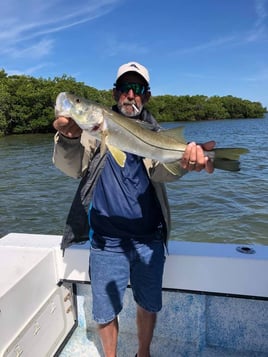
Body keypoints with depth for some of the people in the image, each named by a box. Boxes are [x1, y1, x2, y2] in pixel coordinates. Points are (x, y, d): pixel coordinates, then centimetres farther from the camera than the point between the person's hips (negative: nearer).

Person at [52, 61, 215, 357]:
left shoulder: (155, 134, 2)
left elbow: (163, 171, -18)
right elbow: (72, 167, -16)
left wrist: (185, 159, -41)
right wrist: (70, 138, -38)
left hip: (149, 238, 2)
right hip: (106, 240, -1)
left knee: (148, 305, 19)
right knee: (105, 312, 13)